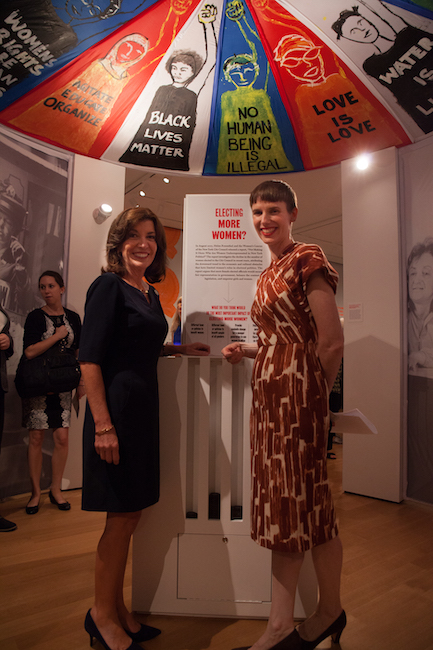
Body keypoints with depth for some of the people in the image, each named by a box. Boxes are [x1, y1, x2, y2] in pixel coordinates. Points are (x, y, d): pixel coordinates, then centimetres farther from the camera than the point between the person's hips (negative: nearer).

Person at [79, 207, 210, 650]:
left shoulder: (150, 293, 14)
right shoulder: (108, 286, -9)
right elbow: (90, 359, -16)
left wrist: (178, 349, 12)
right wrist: (102, 425, -21)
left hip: (144, 408, 8)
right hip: (116, 408, -8)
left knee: (131, 514, 15)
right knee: (122, 515, 3)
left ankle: (117, 609, 33)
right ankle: (102, 614, 25)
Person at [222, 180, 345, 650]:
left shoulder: (307, 260, -9)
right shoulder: (268, 274, 17)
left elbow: (331, 342, -13)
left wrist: (316, 395, -3)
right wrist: (246, 350, 7)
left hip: (297, 391, -8)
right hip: (267, 392, 8)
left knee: (305, 501, 5)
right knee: (280, 505, 11)